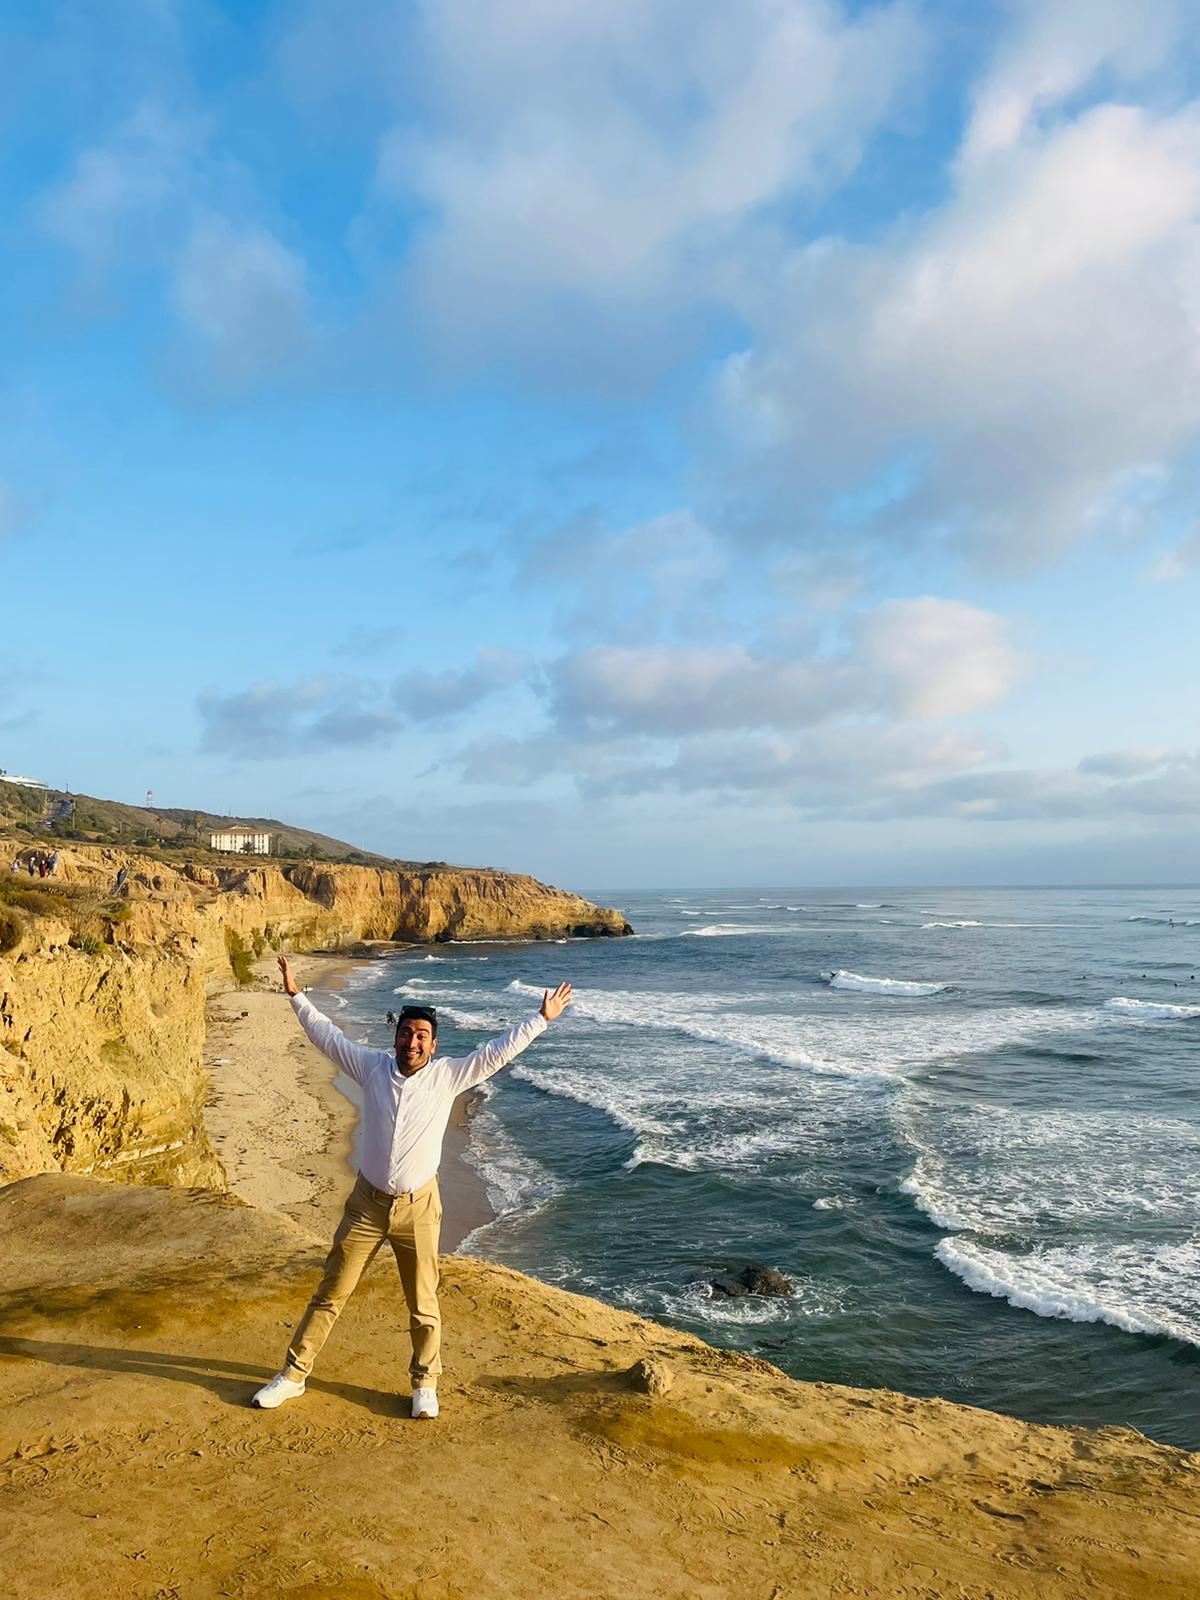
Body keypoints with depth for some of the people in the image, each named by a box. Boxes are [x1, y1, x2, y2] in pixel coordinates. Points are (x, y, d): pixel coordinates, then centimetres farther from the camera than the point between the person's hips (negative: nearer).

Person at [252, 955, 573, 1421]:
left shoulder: (447, 1075, -7)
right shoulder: (372, 1067, -3)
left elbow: (498, 1052, -6)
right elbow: (327, 1035, 5)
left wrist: (541, 1018, -9)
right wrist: (296, 996, 8)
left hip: (418, 1207, -1)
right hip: (367, 1204, 1)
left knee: (423, 1304, 11)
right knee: (329, 1295, 11)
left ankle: (425, 1385, 31)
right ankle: (293, 1375, 30)